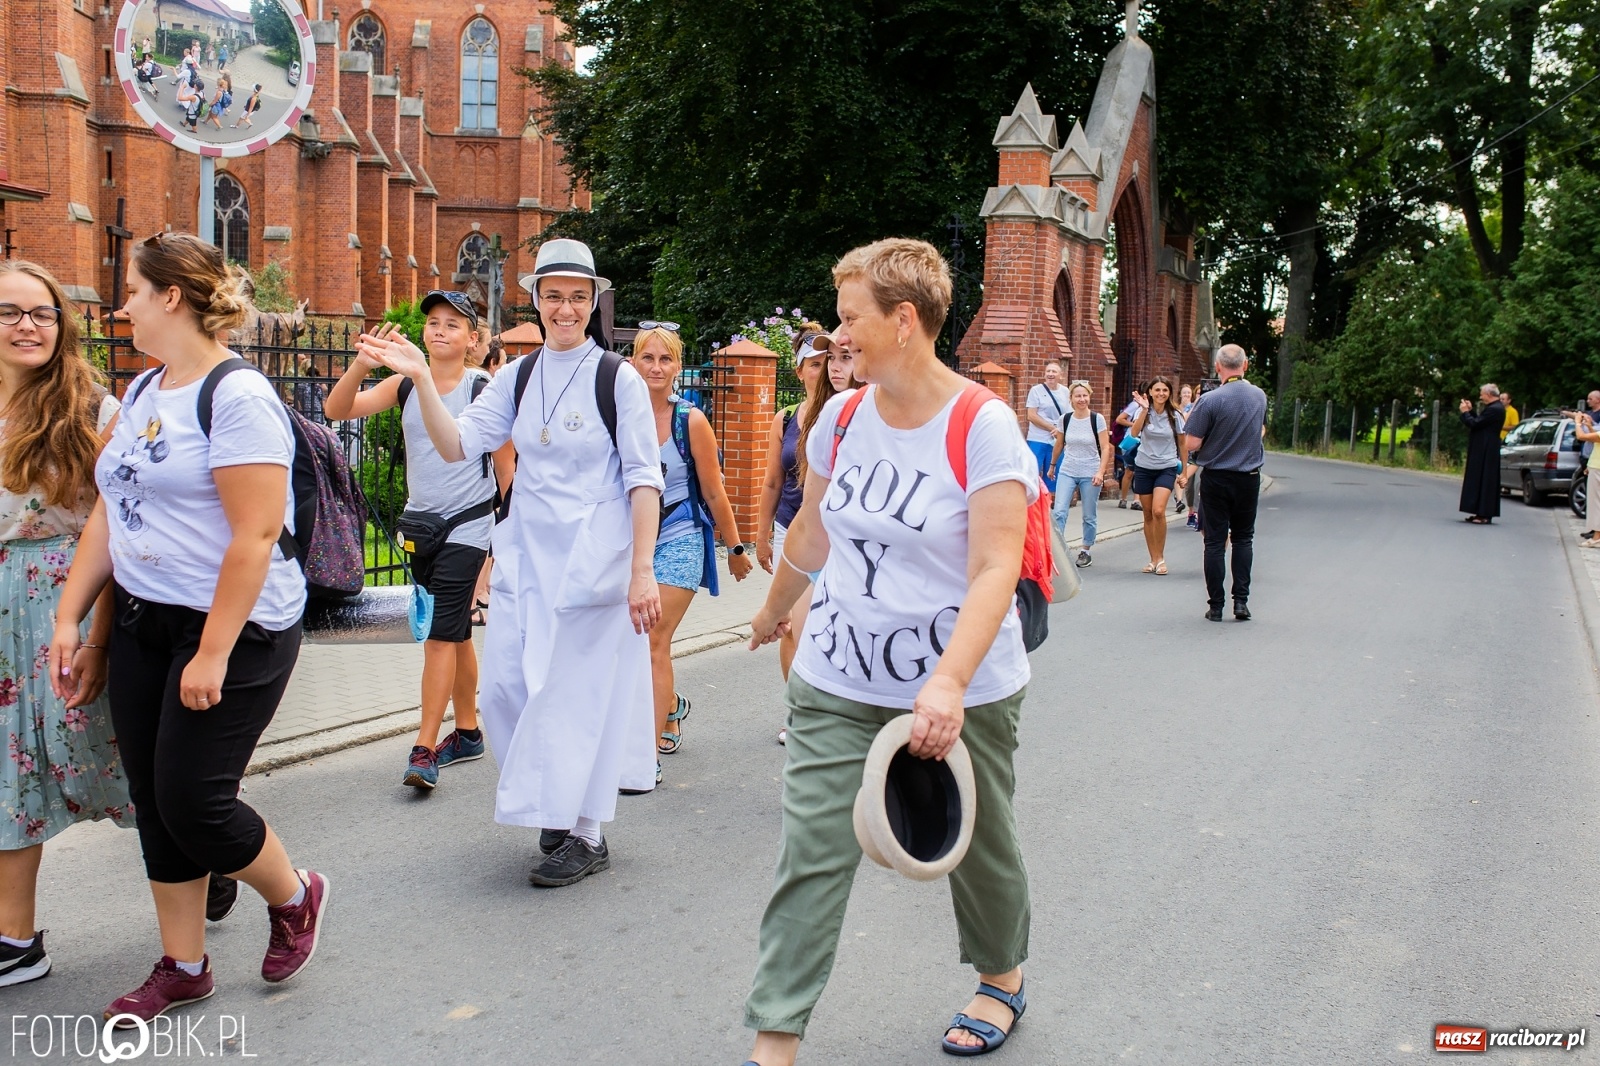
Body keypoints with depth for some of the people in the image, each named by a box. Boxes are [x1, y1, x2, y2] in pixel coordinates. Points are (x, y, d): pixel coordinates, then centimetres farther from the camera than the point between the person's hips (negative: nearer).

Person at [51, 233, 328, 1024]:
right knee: (154, 802, 10)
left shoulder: (237, 397, -16)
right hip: (142, 624, 8)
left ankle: (295, 898, 22)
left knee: (193, 802, -7)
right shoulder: (142, 392, 11)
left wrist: (213, 653, -22)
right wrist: (69, 616, 9)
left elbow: (256, 535, -22)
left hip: (234, 628, -8)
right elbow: (108, 513, 14)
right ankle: (182, 968, 24)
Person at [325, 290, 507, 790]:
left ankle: (424, 749, -8)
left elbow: (505, 463, -3)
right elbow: (337, 410, -9)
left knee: (443, 631, -11)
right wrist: (361, 364, -27)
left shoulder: (484, 389, -8)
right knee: (455, 630, 16)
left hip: (466, 526, -5)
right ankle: (467, 733, 29)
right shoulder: (404, 384, 2)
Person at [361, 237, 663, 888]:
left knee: (575, 688, -1)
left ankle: (585, 835, 15)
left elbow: (645, 480, -8)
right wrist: (420, 379, -11)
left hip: (591, 556, -5)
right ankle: (558, 808, 27)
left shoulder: (617, 378, -6)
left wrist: (642, 570, -13)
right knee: (505, 686, 4)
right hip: (525, 553, 5)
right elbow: (456, 444, 2)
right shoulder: (517, 378, 9)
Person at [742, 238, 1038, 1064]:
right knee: (811, 854, -4)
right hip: (838, 684, 4)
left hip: (963, 691, -3)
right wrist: (774, 611, 30)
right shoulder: (842, 417, 2)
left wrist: (948, 684, -35)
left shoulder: (984, 427, -15)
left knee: (978, 847, 15)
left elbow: (995, 571, -23)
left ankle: (1002, 979, 43)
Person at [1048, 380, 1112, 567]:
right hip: (1067, 471, 2)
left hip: (1090, 473, -2)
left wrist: (1101, 471, -17)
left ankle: (1086, 551, 21)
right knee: (1059, 511, -11)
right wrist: (1053, 465, 22)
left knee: (1089, 516, 6)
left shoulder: (1097, 419, -8)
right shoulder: (1065, 419, 0)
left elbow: (1105, 448, -7)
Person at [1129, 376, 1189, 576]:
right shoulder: (1144, 412, -1)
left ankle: (1161, 558, -6)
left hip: (1167, 468, -2)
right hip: (1144, 467, 2)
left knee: (1158, 511, -20)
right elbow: (1134, 433, -19)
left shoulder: (1175, 416, -1)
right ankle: (1153, 559, 17)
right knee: (1148, 515, 6)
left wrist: (1184, 472, 7)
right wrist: (1144, 410, -24)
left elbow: (1183, 444, 7)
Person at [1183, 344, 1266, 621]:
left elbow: (1191, 444, -16)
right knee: (1243, 539, 14)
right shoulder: (1260, 396, 0)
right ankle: (1241, 601, 8)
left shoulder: (1210, 400, -18)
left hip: (1216, 479, -3)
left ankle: (1215, 606, 6)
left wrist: (1195, 410, -3)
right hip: (1249, 477, 3)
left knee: (1215, 542, 3)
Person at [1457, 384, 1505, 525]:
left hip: (1485, 452, -11)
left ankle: (1484, 515, -5)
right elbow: (1479, 422, 16)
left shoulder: (1494, 409, -20)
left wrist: (1465, 412, -7)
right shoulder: (1495, 408, 13)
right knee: (1481, 480, 13)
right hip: (1484, 451, 11)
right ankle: (1482, 513, 17)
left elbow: (1474, 424, -22)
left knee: (1483, 480, -7)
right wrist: (1470, 411, 13)